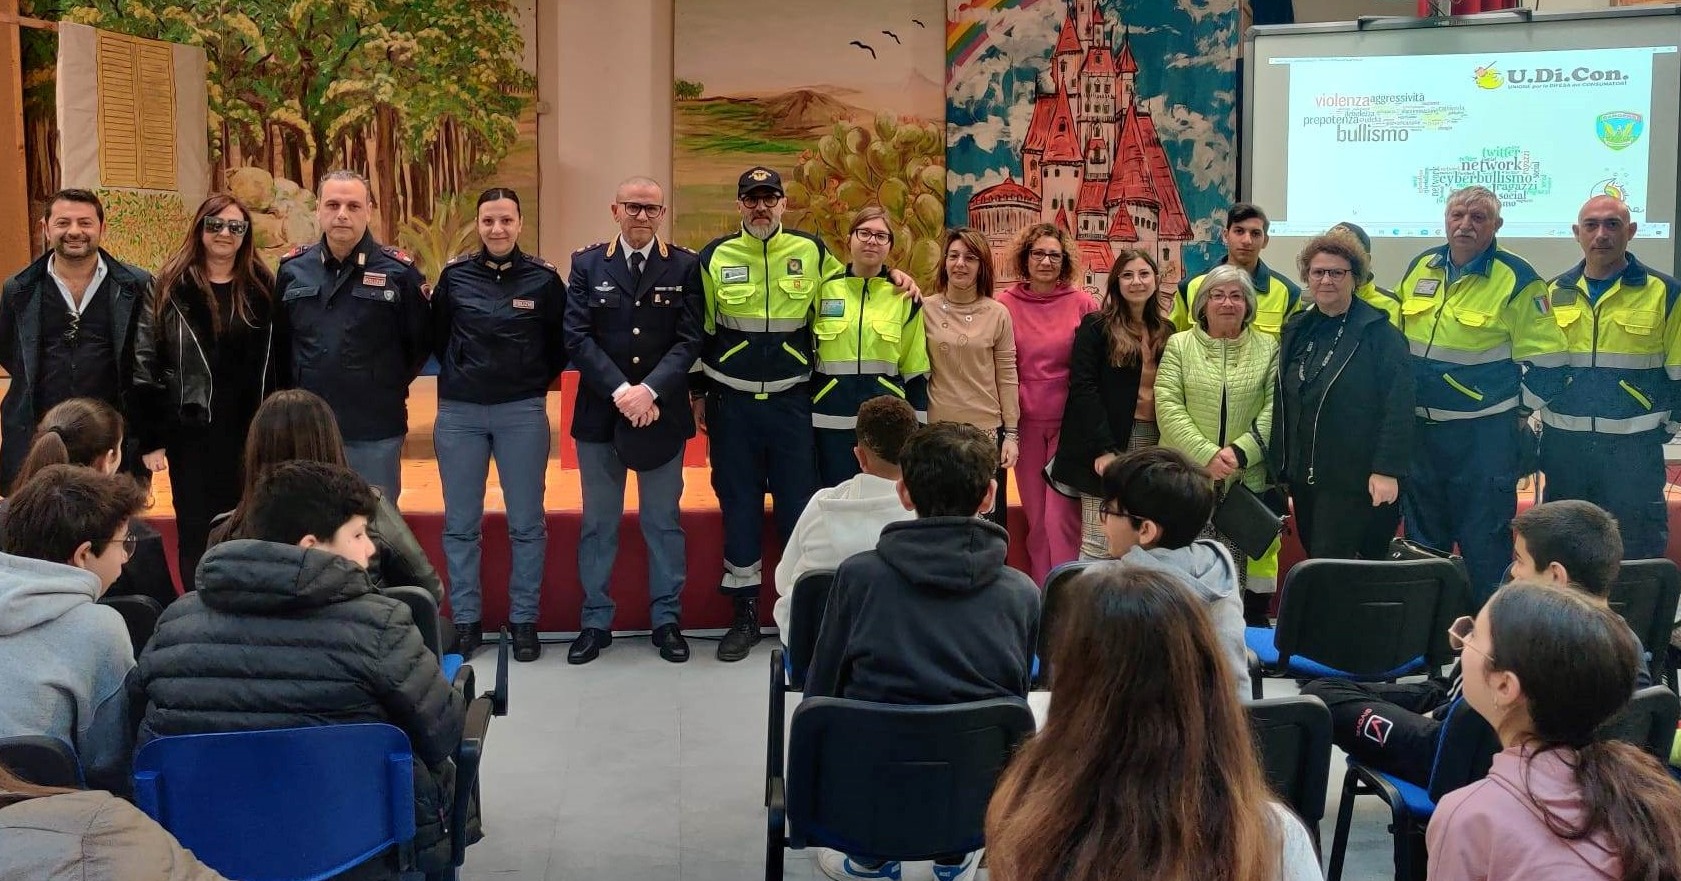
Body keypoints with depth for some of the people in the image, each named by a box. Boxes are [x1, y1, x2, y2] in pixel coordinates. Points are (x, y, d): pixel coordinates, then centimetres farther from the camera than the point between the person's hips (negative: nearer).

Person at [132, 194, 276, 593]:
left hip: (250, 429, 2)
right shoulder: (173, 286, -2)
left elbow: (278, 362, 6)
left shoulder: (263, 286, 4)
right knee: (196, 534, 6)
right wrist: (151, 438, -7)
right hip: (192, 429, -2)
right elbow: (146, 362, -3)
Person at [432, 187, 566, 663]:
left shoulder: (543, 277, -1)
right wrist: (463, 375, 12)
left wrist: (536, 384, 7)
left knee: (527, 524, 3)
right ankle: (465, 620, 18)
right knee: (460, 525, 6)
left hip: (523, 413, -1)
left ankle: (524, 621, 15)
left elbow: (560, 342, 8)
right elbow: (438, 336, 14)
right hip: (459, 413, 2)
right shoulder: (455, 274, 2)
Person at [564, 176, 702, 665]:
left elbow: (689, 340, -5)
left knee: (663, 522, 8)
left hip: (663, 413, -1)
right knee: (598, 523, 8)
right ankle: (596, 621, 19)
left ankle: (667, 620, 19)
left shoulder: (683, 267, 2)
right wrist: (620, 391, -16)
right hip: (599, 414, 1)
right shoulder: (588, 265, 4)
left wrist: (650, 390, -18)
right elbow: (577, 337, -4)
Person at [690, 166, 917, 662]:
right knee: (738, 505, 5)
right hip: (731, 403, 0)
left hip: (791, 400, 0)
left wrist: (890, 272, 5)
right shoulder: (715, 257, 1)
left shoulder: (811, 251, 0)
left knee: (800, 504, 2)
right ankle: (744, 614, 15)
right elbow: (700, 329, 8)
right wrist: (698, 393, 9)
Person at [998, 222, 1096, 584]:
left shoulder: (1082, 303, -2)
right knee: (1034, 516, 9)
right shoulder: (1005, 303, 0)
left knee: (1062, 516, -7)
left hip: (1069, 421, -1)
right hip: (1026, 421, 2)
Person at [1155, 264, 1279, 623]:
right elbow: (1168, 407, -2)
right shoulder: (1179, 345, 7)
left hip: (1249, 481, 1)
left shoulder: (1269, 349, 9)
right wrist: (1207, 454, -13)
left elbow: (1274, 409, 1)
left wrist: (1239, 452, -13)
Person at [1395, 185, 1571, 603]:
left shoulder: (1516, 279, -9)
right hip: (1421, 426, 6)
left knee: (1483, 538, 1)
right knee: (1422, 537, 14)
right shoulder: (1419, 267, 7)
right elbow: (1397, 339, 18)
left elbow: (1545, 358, -8)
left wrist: (1525, 414, -7)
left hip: (1485, 431, -5)